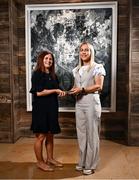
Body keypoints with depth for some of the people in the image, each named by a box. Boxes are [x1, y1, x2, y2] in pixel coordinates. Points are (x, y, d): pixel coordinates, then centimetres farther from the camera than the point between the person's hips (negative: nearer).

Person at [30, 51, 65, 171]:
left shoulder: (53, 75, 13)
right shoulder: (37, 74, -7)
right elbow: (38, 92, -16)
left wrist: (60, 93, -2)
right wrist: (55, 90, -15)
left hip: (52, 108, 7)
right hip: (40, 108, -6)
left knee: (50, 135, 13)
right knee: (41, 136, 1)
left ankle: (50, 158, 28)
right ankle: (40, 162, 16)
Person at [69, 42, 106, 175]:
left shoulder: (97, 67, -1)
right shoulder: (76, 70, 16)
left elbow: (99, 86, -11)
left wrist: (82, 90, -19)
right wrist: (73, 91, -2)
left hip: (92, 102, -5)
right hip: (79, 103, 6)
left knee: (91, 133, 0)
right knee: (81, 133, 9)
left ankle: (91, 165, 14)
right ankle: (82, 162, 24)